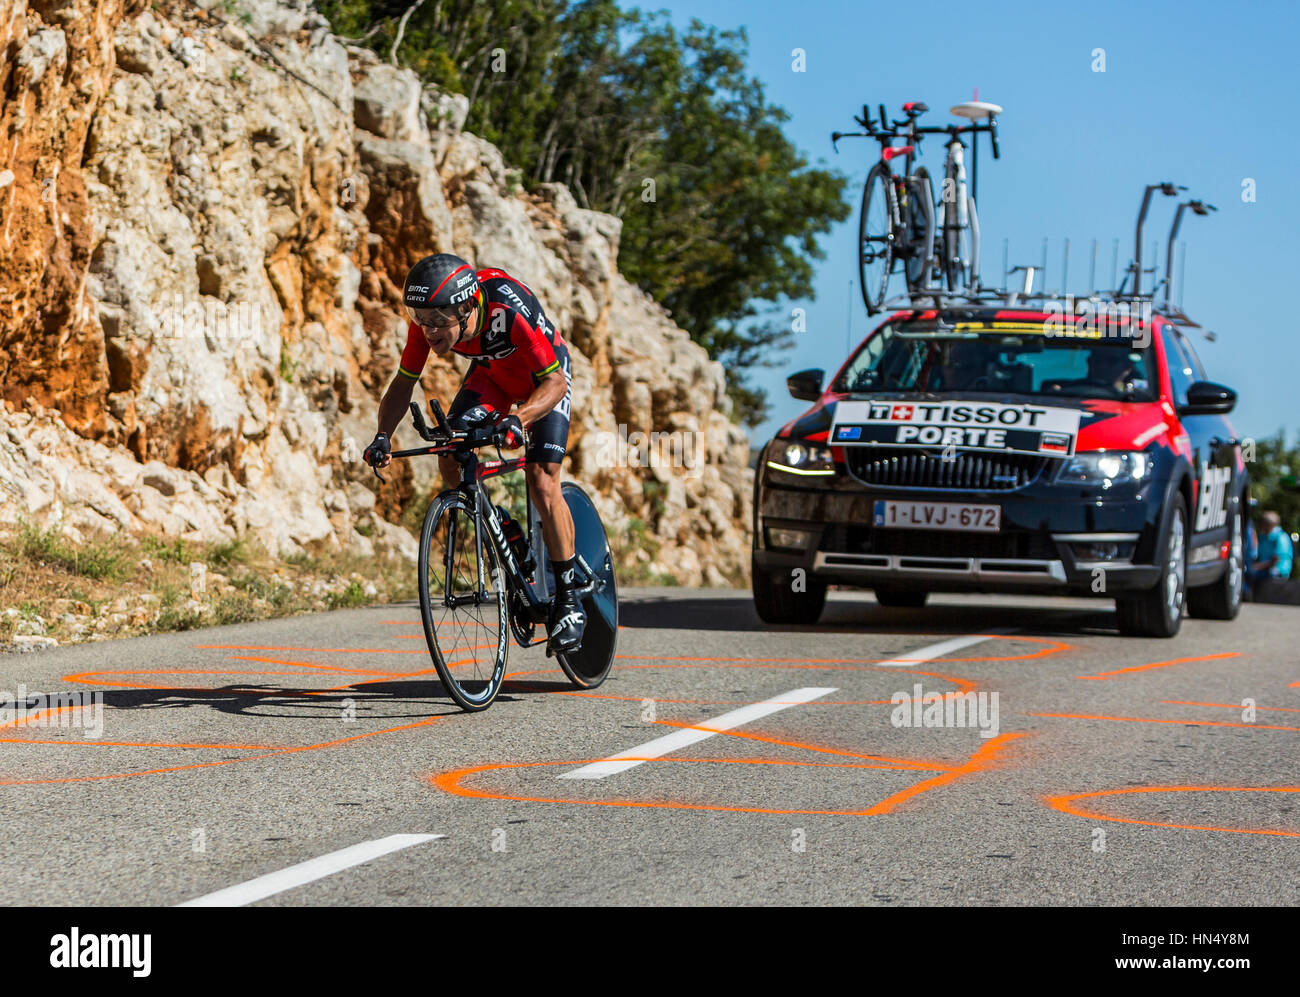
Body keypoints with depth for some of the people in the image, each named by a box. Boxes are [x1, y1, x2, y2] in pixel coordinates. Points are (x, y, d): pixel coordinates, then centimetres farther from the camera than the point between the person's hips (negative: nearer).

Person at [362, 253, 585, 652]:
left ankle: (568, 600, -3)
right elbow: (403, 383, -13)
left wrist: (517, 418, -53)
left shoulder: (510, 310, -40)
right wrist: (383, 435, -31)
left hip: (544, 378, -5)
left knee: (542, 485, -17)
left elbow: (556, 382, -35)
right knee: (451, 461, -15)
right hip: (491, 372, 5)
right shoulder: (427, 323, -26)